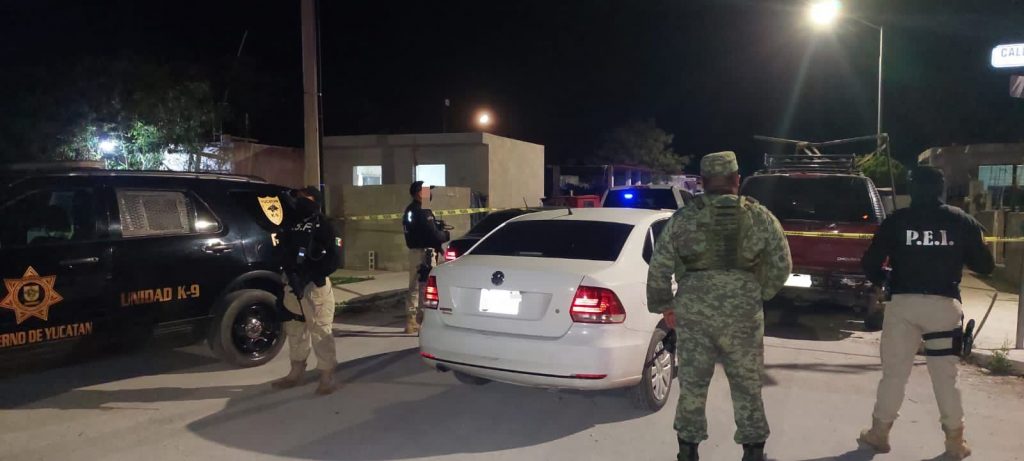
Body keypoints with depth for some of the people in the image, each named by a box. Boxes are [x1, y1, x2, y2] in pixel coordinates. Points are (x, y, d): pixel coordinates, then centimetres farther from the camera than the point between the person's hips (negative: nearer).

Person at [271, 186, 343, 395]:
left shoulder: (323, 224, -5)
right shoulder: (290, 222, 11)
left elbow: (334, 258, -10)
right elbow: (281, 250, 12)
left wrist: (310, 275, -17)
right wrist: (289, 271, -7)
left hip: (315, 285, -6)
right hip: (292, 284, 7)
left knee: (320, 331, -6)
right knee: (294, 330, 17)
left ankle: (327, 377, 1)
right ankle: (296, 372, 31)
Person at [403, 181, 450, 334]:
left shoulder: (410, 210, 15)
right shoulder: (423, 212, -17)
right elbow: (433, 235, -20)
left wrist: (437, 226, 6)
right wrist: (446, 235, -1)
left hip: (414, 251, 10)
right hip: (424, 253, -10)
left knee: (414, 287, 15)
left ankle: (411, 322, 21)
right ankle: (422, 320, -2)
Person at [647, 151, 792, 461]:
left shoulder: (683, 219, -1)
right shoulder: (760, 217, 1)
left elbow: (659, 269, -1)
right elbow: (782, 265, 4)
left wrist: (664, 305, 11)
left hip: (693, 313, 0)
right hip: (744, 314, 0)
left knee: (692, 385, 12)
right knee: (747, 386, 13)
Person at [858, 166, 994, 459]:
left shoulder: (897, 220, 1)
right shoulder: (962, 221, 4)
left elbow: (870, 263, -1)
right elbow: (985, 266, 8)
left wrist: (881, 280, 20)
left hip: (904, 303, -1)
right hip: (945, 305, 1)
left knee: (894, 373, 8)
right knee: (946, 376, 11)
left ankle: (879, 434, 15)